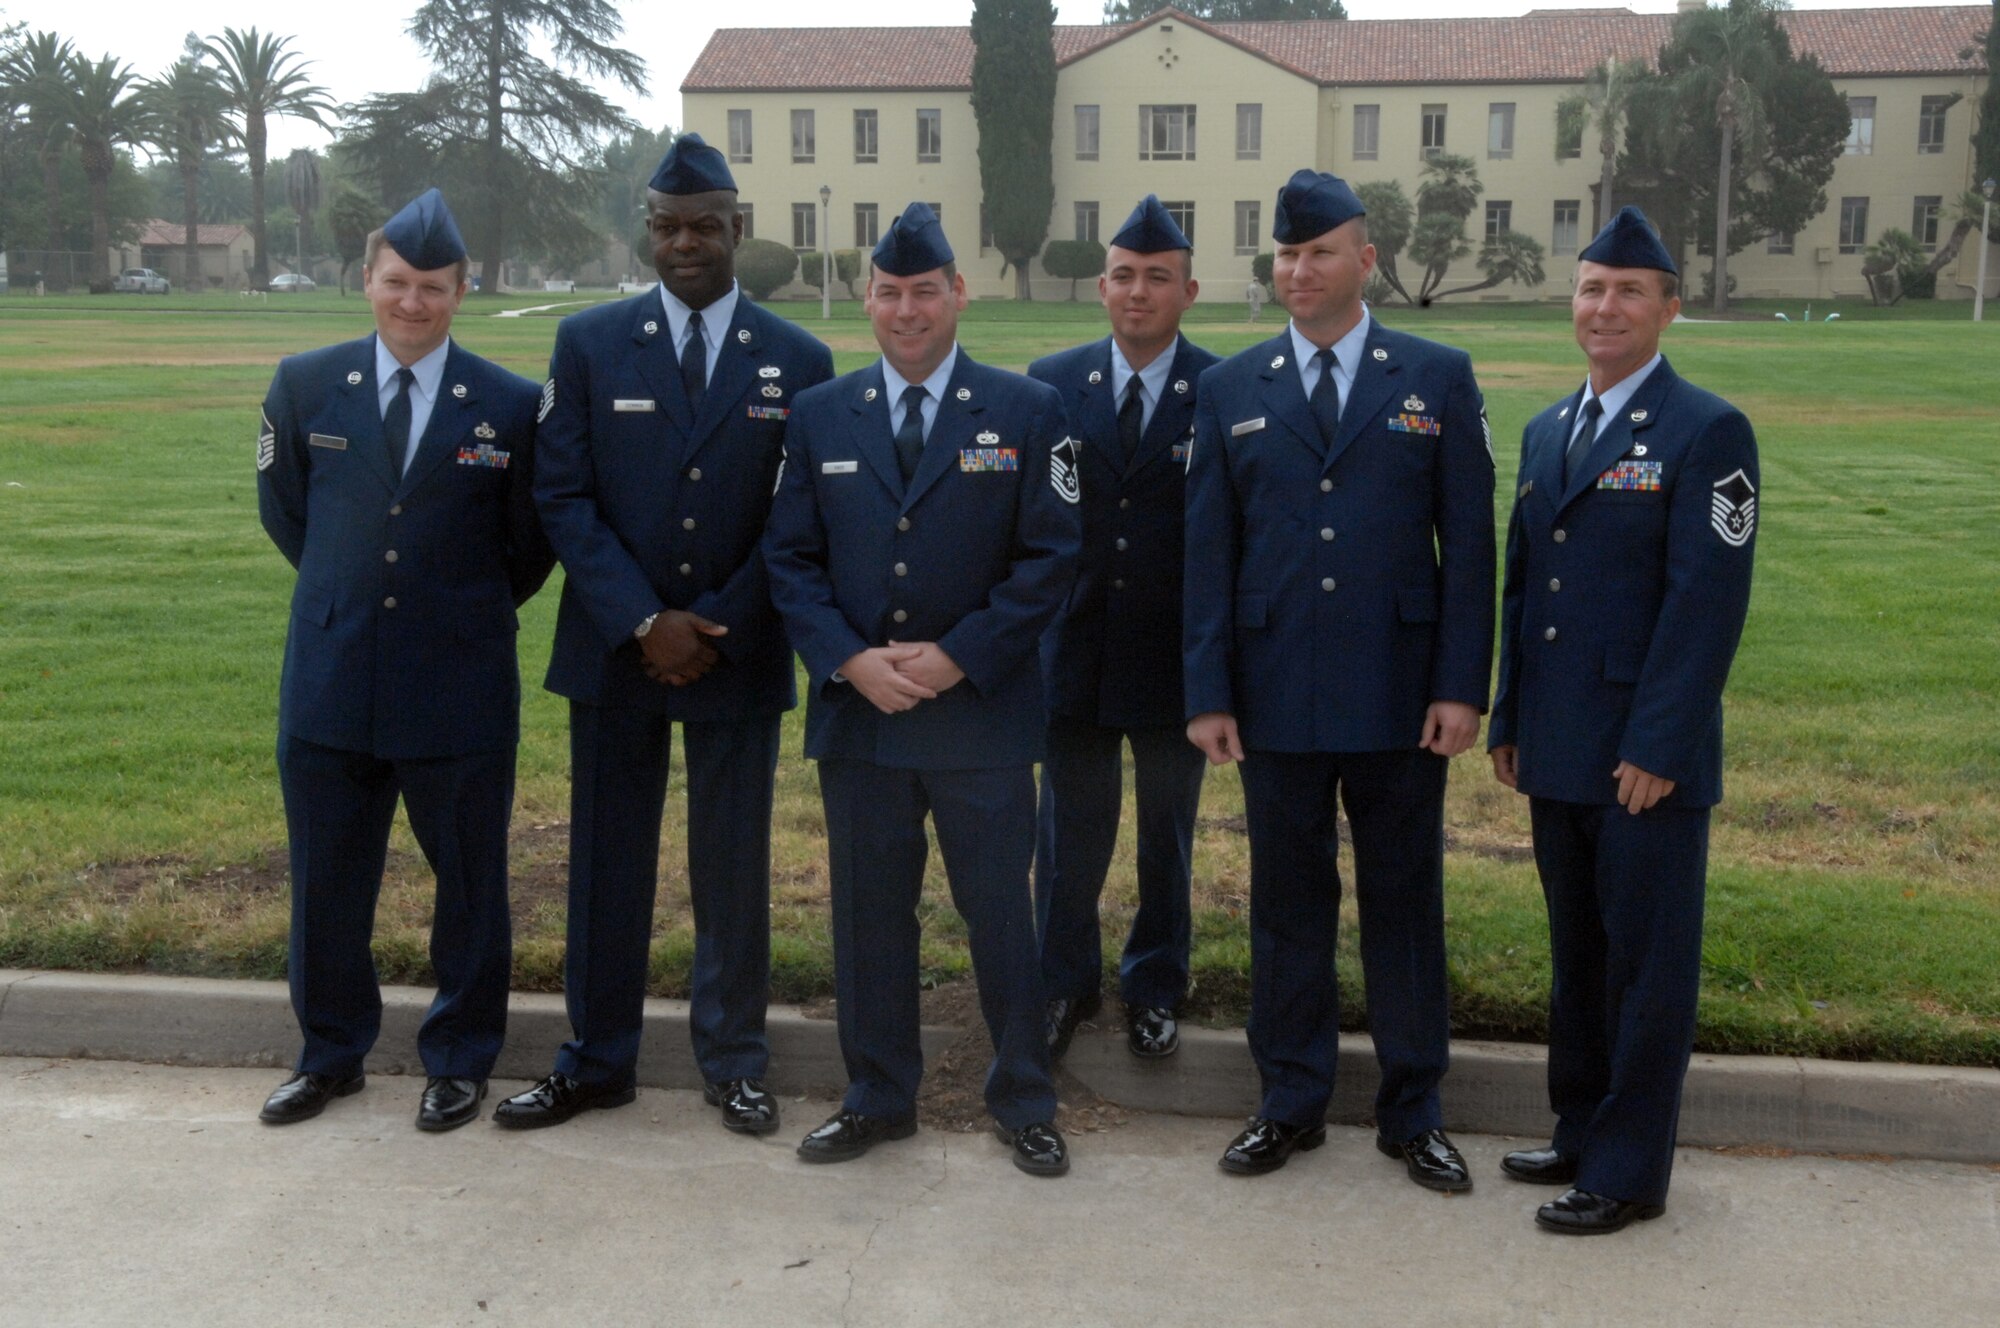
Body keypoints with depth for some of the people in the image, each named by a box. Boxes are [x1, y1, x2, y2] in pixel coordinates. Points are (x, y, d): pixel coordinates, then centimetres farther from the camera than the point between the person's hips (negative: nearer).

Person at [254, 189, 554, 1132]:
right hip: (332, 674, 2)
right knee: (326, 878, 11)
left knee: (469, 879, 8)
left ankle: (459, 1061, 25)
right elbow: (282, 505, 16)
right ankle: (331, 1054, 29)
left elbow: (531, 540, 7)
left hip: (459, 683, -2)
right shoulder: (305, 385, 2)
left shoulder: (510, 405, -5)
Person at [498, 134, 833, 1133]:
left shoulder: (798, 362, 2)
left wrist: (718, 628, -10)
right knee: (606, 863, 9)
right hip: (615, 652, 1)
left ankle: (733, 1062, 23)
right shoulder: (589, 343, 3)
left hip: (739, 656, 0)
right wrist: (643, 623, -12)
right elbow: (565, 499, -3)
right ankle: (596, 1061, 23)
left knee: (734, 867, 8)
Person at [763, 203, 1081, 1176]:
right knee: (869, 914, 11)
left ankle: (1023, 1102, 22)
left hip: (982, 711, -2)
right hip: (855, 708, 3)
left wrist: (959, 656, -13)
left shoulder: (1025, 412, 0)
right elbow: (790, 558, 6)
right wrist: (847, 659, -9)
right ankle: (877, 1099, 26)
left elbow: (1050, 556, -4)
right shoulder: (820, 416, 7)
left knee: (1001, 912, 6)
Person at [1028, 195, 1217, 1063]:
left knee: (1167, 838, 15)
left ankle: (1155, 987, 33)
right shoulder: (1051, 383, 1)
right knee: (1068, 836, 12)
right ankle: (1063, 984, 31)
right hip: (1076, 649, 1)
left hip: (1175, 657, -1)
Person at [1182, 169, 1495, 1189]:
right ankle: (1290, 1105, 25)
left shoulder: (1438, 378, 3)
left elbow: (1468, 541, 0)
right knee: (1287, 903, 10)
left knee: (1404, 901, 9)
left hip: (1400, 695, -1)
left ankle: (1412, 1112, 23)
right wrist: (1207, 692, -2)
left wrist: (1462, 685, -7)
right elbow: (1207, 554, 4)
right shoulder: (1230, 390, 6)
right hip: (1277, 697, 1)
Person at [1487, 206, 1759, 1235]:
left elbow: (1708, 601, -15)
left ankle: (1628, 1172, 14)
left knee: (1646, 964, 4)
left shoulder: (1707, 433, -9)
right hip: (1558, 752, 7)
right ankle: (1581, 1133, 30)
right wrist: (1509, 721, 13)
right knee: (1577, 955, 17)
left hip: (1647, 757, -7)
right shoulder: (1544, 432, 13)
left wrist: (1658, 748, -18)